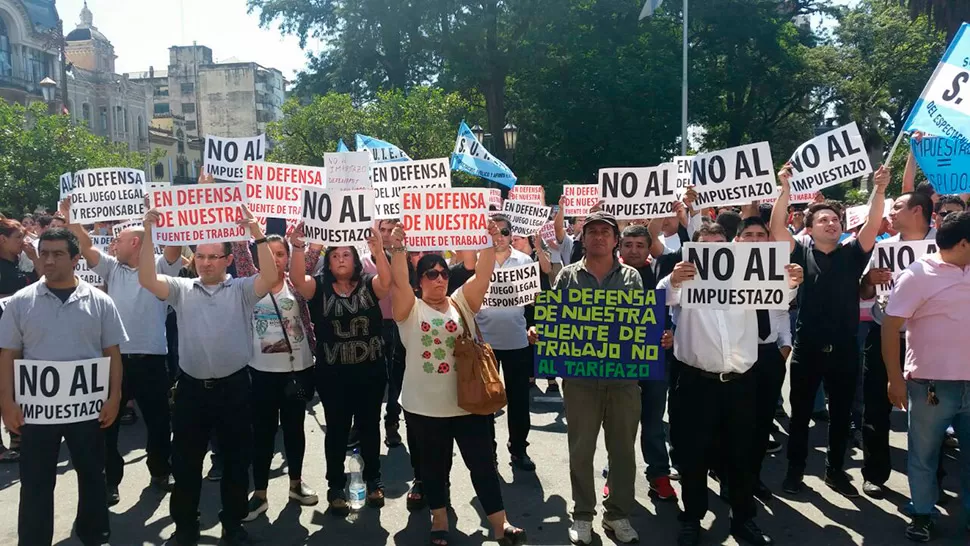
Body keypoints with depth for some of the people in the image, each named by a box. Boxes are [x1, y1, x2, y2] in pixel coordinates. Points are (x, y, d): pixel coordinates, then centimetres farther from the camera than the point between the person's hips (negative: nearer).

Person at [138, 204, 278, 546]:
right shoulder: (182, 290, 6)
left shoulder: (242, 290, 0)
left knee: (236, 461, 9)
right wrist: (149, 233, -16)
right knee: (185, 462, 11)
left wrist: (256, 234, -25)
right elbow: (147, 279, -8)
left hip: (234, 387, -1)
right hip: (192, 387, 2)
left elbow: (271, 277, -17)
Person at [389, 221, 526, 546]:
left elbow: (482, 275, -8)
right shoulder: (410, 310, -2)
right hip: (424, 406, -1)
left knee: (483, 464, 7)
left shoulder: (462, 303, 4)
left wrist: (491, 242, -21)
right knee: (433, 467, 14)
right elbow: (399, 282, -20)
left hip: (467, 402, 2)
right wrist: (398, 249, -32)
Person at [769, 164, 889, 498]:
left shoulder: (852, 255, 4)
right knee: (801, 412, 9)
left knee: (841, 414, 14)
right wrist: (785, 190, -21)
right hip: (807, 348, -2)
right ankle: (795, 470, 23)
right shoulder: (801, 253, 0)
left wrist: (879, 190, -21)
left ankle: (835, 470, 30)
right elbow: (777, 228, -12)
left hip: (845, 349, 2)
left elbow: (873, 226, -9)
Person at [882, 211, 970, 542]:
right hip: (931, 385, -5)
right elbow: (890, 327, -11)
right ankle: (922, 515, 25)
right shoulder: (918, 275, -9)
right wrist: (895, 379, -13)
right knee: (924, 455, 9)